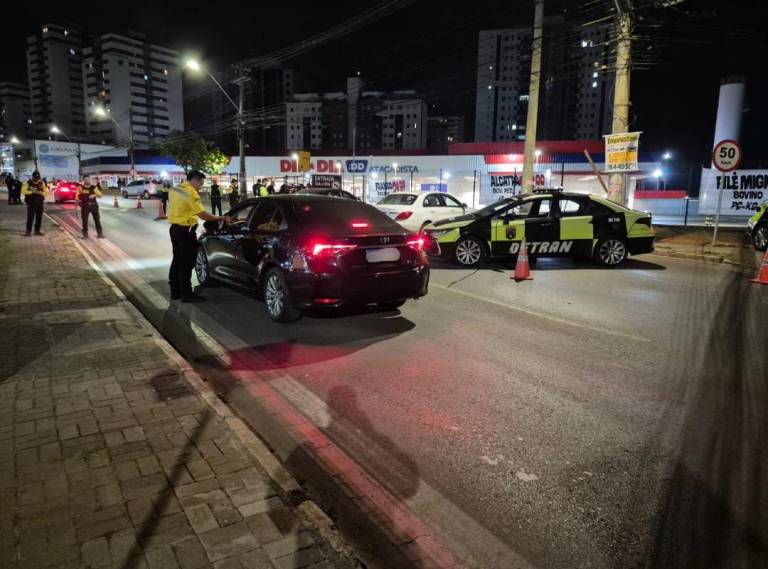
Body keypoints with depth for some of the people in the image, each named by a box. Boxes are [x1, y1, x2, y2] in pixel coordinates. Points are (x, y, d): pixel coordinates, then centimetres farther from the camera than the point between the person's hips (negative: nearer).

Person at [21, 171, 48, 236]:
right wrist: (32, 192, -19)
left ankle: (37, 231, 13)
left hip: (40, 203, 3)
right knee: (30, 217, -7)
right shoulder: (28, 183, -2)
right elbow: (23, 191, -8)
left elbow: (46, 192, 5)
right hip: (31, 203, -3)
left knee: (39, 217, 5)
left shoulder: (42, 183, 6)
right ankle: (28, 231, -3)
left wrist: (40, 193, -15)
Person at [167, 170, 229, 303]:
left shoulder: (175, 189, 12)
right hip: (185, 230, -10)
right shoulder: (190, 192, -17)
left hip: (175, 227, 10)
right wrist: (221, 218, -13)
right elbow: (202, 214, -21)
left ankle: (175, 291, 23)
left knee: (178, 260, 16)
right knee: (186, 263, -4)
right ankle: (186, 294, 1)